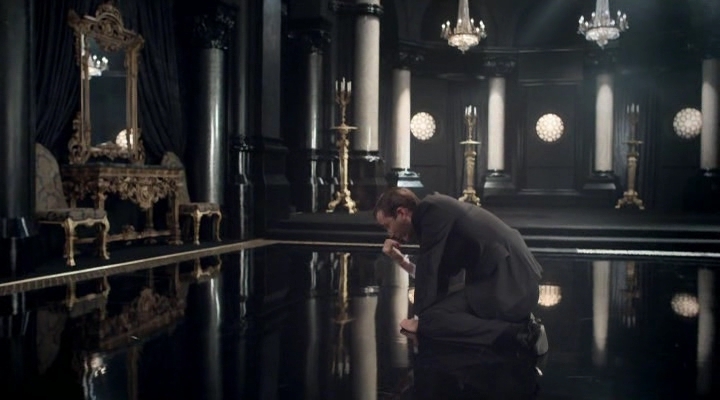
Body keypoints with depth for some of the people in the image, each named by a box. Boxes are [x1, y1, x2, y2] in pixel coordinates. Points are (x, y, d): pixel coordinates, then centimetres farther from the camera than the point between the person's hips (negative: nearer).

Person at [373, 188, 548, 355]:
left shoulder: (431, 209, -9)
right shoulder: (438, 211, 19)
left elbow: (428, 267, -10)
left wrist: (421, 318, -2)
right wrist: (401, 260, 17)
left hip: (507, 285, -10)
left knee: (430, 319, -12)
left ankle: (517, 330, -16)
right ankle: (519, 321, 13)